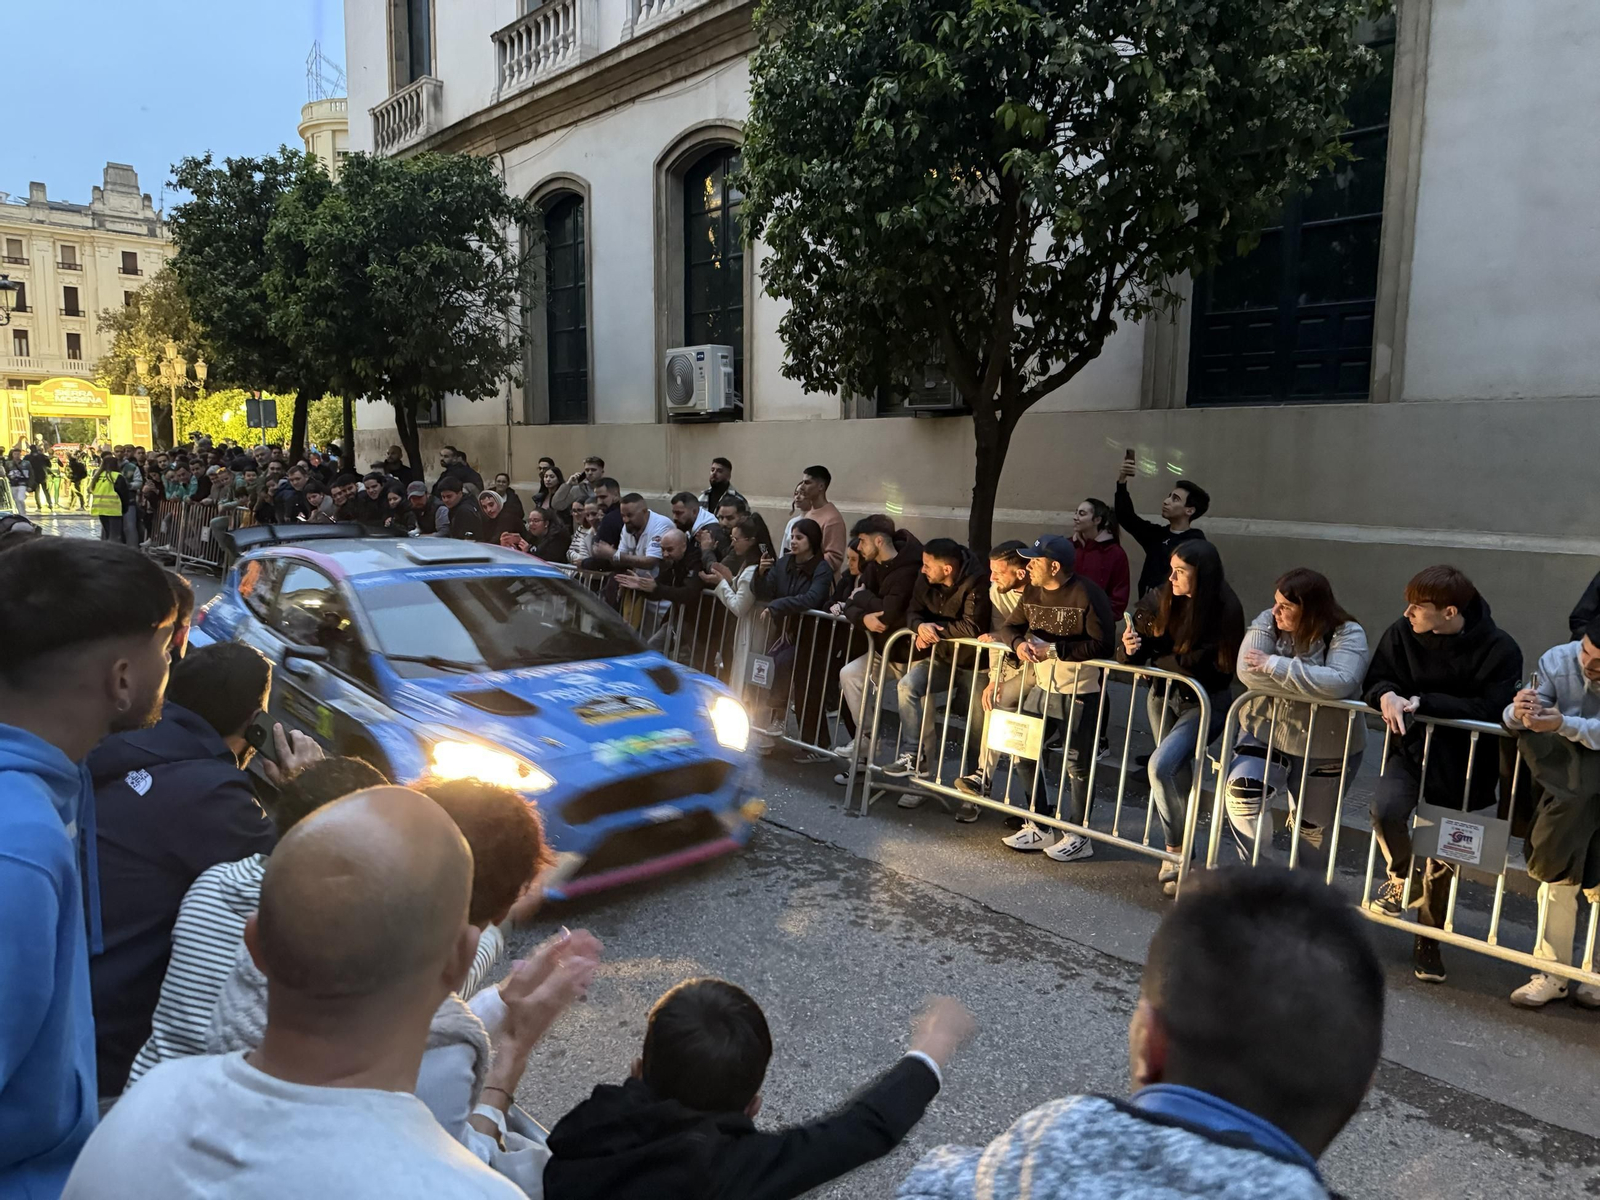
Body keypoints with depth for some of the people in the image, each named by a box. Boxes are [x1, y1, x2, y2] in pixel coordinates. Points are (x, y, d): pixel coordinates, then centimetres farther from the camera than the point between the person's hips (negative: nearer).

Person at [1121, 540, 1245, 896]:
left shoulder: (1224, 610, -17)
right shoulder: (1161, 599, -4)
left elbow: (1207, 667, -20)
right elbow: (1132, 656, 2)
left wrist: (1158, 661, -10)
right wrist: (1130, 648, -21)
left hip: (1204, 703, -5)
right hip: (1164, 695, 5)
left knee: (1160, 766, -21)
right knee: (1177, 774, 13)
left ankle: (1175, 851, -3)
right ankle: (1177, 851, 27)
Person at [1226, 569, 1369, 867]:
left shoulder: (1348, 634, -15)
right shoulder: (1266, 623, -7)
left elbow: (1340, 682, -34)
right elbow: (1247, 672, -22)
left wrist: (1274, 665, -30)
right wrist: (1311, 685, -26)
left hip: (1326, 750, -1)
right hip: (1265, 734, 2)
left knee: (1314, 827, 14)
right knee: (1241, 789, -23)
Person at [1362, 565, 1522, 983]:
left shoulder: (1499, 649, -13)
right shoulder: (1402, 634, -6)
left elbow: (1491, 710, -19)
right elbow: (1376, 679, 2)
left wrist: (1424, 702, -25)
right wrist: (1387, 695, -22)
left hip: (1465, 765, -1)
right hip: (1411, 750, 1)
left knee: (1444, 855, 7)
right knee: (1386, 807, -28)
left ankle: (1429, 940, 32)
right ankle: (1403, 877, 6)